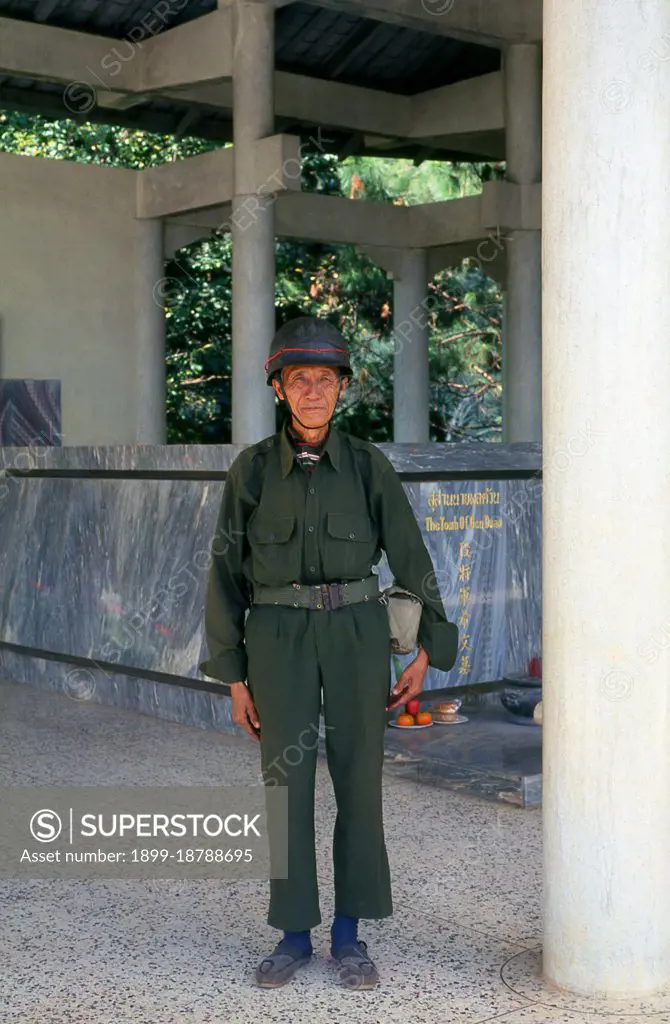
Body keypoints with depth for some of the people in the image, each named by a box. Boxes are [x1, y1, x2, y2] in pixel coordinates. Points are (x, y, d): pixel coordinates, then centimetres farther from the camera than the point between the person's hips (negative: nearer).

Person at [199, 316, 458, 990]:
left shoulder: (368, 465, 0)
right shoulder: (252, 468, -1)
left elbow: (410, 559, 4)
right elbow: (227, 575, 2)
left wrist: (427, 651, 1)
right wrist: (233, 677, 0)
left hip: (356, 633, 0)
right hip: (279, 637, 0)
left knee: (359, 780, 4)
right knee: (287, 783, 3)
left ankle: (349, 933, 19)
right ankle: (294, 934, 19)